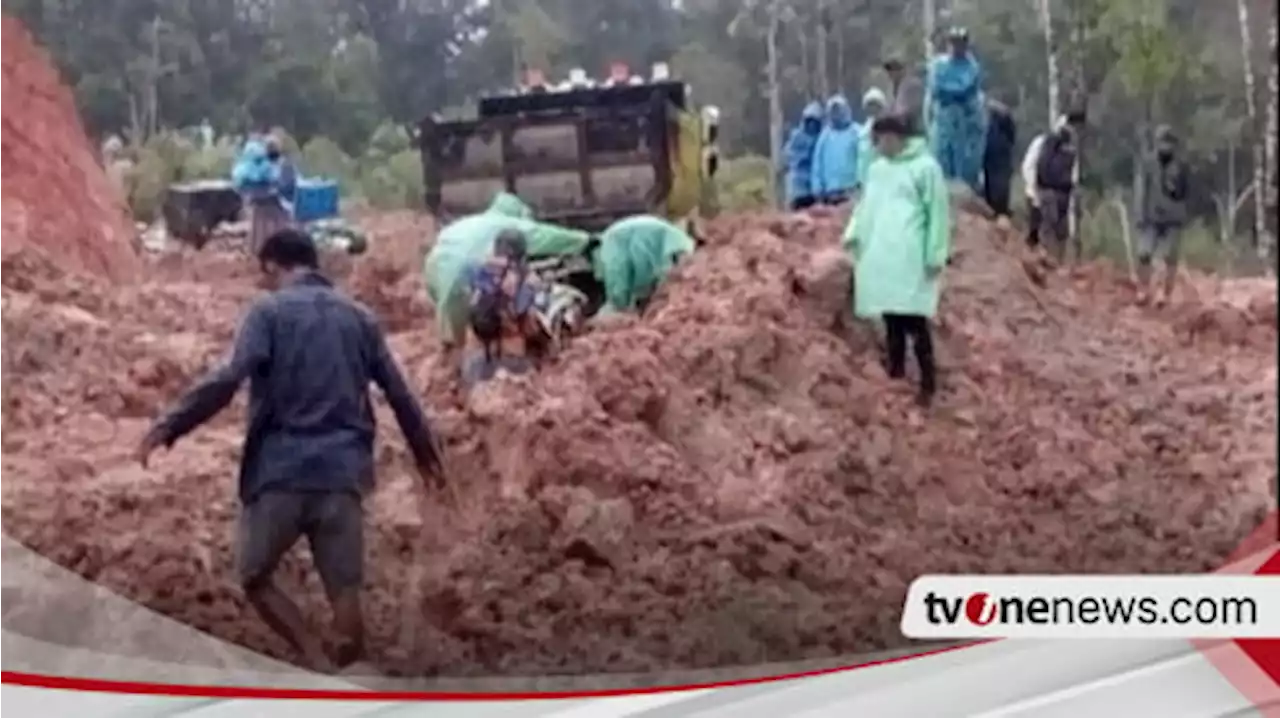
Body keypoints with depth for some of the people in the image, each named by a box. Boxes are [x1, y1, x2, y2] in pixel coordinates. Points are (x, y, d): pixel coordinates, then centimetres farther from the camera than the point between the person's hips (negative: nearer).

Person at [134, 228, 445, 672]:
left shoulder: (269, 311, 0)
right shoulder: (359, 318, 14)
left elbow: (228, 379, -15)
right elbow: (399, 393, 17)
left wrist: (169, 426, -13)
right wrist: (424, 451, 30)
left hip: (280, 471, -3)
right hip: (342, 474, 3)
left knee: (255, 578, 14)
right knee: (345, 592, 8)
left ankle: (320, 667, 0)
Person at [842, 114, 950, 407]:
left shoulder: (925, 167, -5)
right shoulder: (876, 169, 16)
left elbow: (938, 212, -7)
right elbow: (866, 205, 23)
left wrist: (935, 255, -11)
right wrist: (853, 232, 5)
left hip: (910, 260, -7)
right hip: (879, 257, 7)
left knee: (914, 322, -8)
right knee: (891, 321, 11)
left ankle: (928, 384, -2)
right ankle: (895, 374, 21)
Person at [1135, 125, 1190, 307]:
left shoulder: (1180, 167, -3)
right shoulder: (1150, 165, 3)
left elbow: (1183, 193, -6)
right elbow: (1145, 192, 6)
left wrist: (1174, 189, -27)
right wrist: (1142, 215, 2)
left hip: (1173, 219, -1)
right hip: (1152, 218, 1)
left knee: (1170, 257, 0)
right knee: (1144, 254, -7)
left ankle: (1166, 293, 11)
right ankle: (1144, 290, 8)